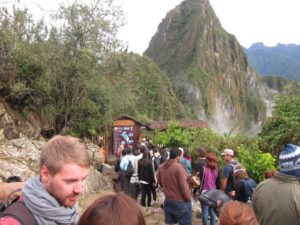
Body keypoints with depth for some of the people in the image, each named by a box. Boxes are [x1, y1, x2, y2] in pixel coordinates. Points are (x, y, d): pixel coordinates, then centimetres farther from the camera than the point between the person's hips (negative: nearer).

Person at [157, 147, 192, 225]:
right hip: (181, 202, -6)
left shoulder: (161, 167, -1)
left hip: (168, 201, 6)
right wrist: (189, 198, -5)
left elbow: (160, 182, 14)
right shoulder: (178, 167, -22)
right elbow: (183, 186, -20)